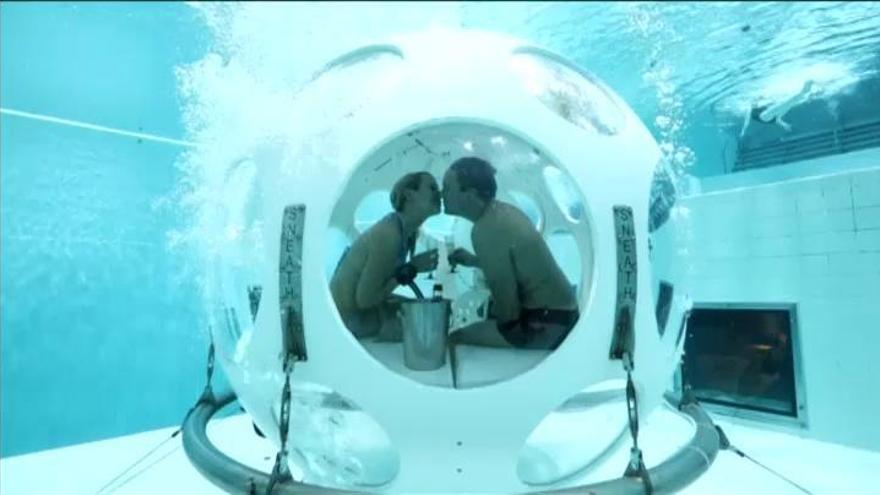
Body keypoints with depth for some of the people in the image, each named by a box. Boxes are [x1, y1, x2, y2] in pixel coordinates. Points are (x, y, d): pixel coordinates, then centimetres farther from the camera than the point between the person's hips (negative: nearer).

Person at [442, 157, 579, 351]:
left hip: (545, 322, -9)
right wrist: (474, 260, 15)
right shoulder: (503, 210, 3)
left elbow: (508, 308, -21)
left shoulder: (485, 230, -23)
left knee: (455, 340, -7)